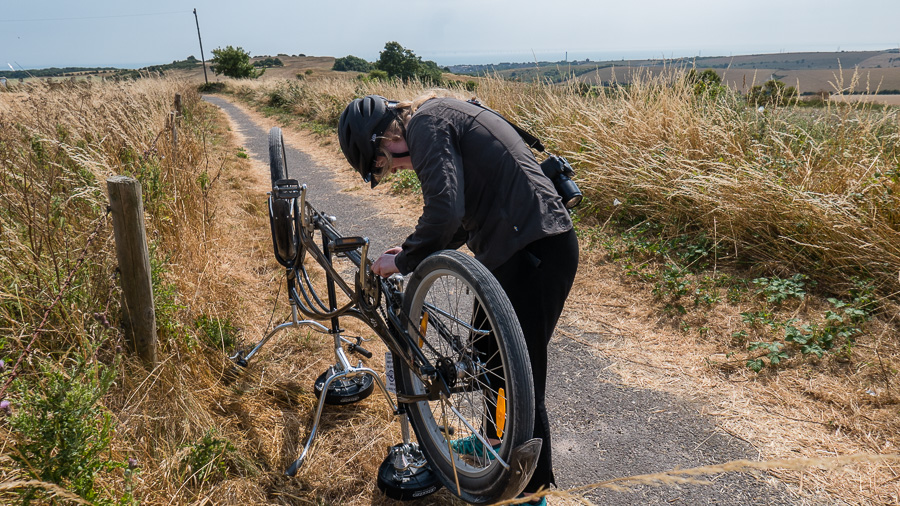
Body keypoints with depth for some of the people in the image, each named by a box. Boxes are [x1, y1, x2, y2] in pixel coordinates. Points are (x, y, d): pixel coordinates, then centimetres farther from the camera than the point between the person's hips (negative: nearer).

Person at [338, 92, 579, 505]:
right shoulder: (439, 116, 19)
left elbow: (444, 212, -23)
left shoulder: (426, 123, -11)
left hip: (533, 252, -11)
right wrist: (412, 251, 19)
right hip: (522, 244, 11)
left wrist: (402, 262, -8)